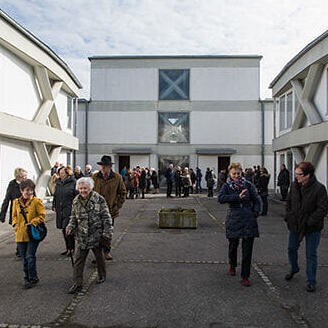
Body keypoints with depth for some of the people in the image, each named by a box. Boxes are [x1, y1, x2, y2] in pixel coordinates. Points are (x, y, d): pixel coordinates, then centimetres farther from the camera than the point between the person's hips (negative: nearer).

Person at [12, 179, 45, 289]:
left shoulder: (36, 201, -7)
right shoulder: (16, 202, 5)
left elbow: (42, 215, -5)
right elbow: (14, 215, 18)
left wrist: (32, 222, -15)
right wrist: (15, 223, 1)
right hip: (20, 234, 4)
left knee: (30, 256, -5)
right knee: (24, 258, 13)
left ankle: (33, 278, 9)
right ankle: (27, 277, 29)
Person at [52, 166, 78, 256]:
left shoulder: (73, 182, -7)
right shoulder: (58, 183, 13)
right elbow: (55, 196, 22)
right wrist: (54, 206, 13)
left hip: (69, 209, -7)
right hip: (60, 210, 7)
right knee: (63, 229, 12)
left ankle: (71, 248, 4)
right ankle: (68, 248, 23)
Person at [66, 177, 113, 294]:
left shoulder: (99, 199, -11)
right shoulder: (76, 201, 2)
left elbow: (106, 217, -8)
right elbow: (73, 217, 14)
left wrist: (107, 234, -11)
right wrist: (70, 227, -5)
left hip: (96, 235, -3)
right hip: (82, 236, 3)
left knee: (99, 256, 15)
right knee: (79, 260, 1)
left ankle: (102, 276, 38)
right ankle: (77, 284, 10)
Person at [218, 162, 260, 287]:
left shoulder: (248, 185, 2)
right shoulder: (226, 186, 0)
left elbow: (256, 200, 10)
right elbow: (220, 198, -18)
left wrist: (255, 212, -4)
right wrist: (237, 197, -26)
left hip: (248, 220, 0)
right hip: (233, 220, 0)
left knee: (247, 249, -2)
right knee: (233, 245, 15)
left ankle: (245, 276, 9)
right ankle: (232, 265, 43)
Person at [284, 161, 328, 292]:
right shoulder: (294, 185, -1)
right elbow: (289, 202, 13)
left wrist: (309, 222, -20)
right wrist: (288, 217, 4)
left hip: (312, 228, -5)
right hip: (295, 225, 5)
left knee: (311, 255, 6)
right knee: (291, 249, 19)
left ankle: (311, 281, 22)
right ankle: (294, 269, 47)